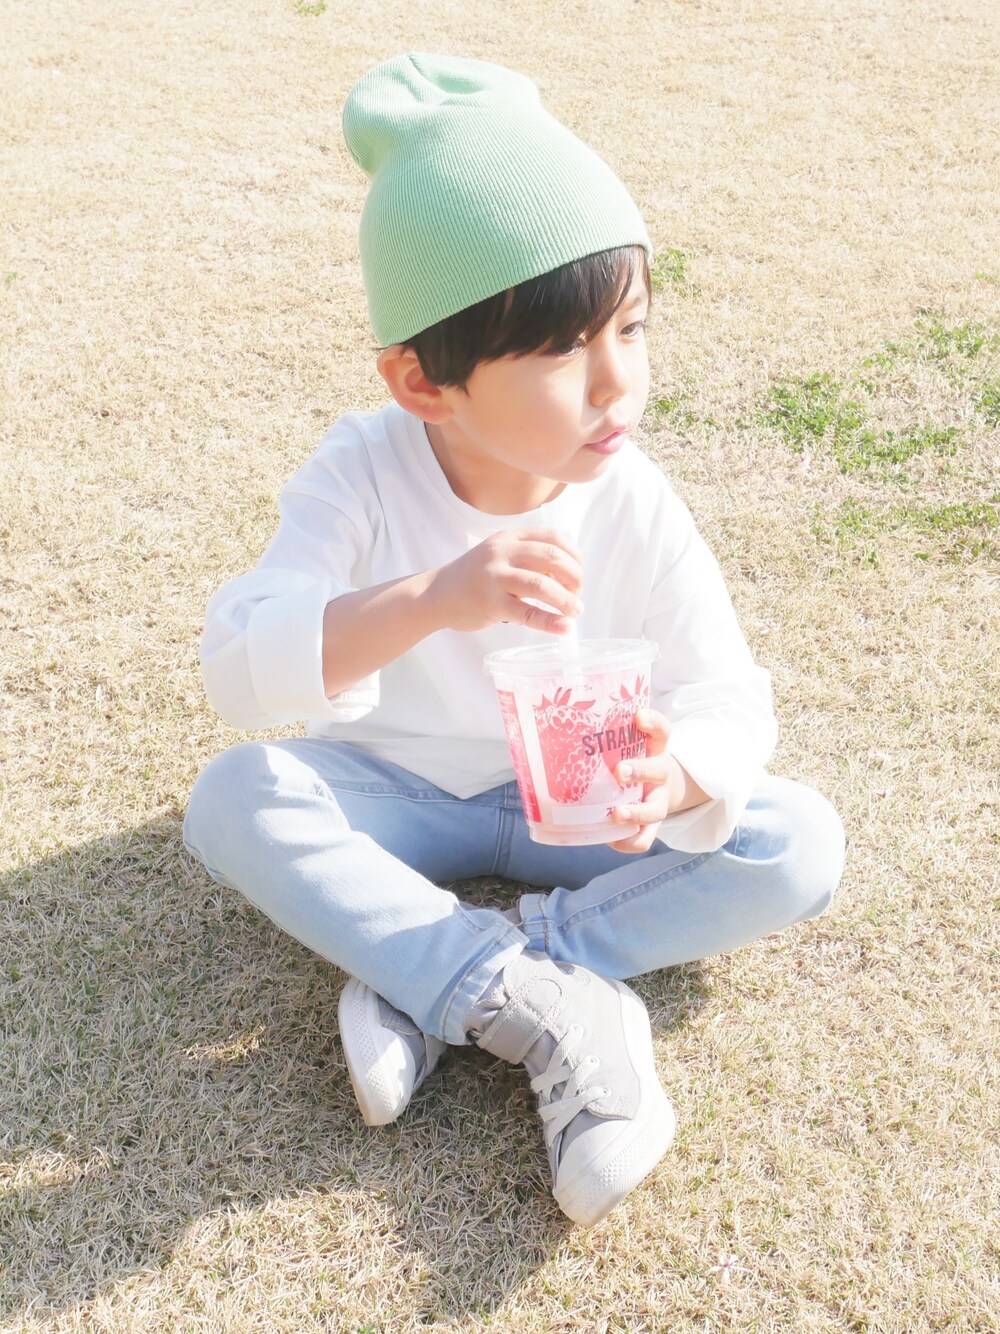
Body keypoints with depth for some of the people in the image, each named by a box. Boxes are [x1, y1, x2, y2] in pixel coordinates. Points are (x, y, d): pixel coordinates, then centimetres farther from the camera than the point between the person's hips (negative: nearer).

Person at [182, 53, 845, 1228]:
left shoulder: (632, 503, -18)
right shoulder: (363, 474, -23)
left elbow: (729, 701, -15)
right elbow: (237, 672, -34)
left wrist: (675, 772, -41)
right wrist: (428, 598, -52)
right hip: (390, 791, -1)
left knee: (800, 844, -21)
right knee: (232, 797, -30)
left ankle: (429, 978, -24)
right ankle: (550, 1011, -31)